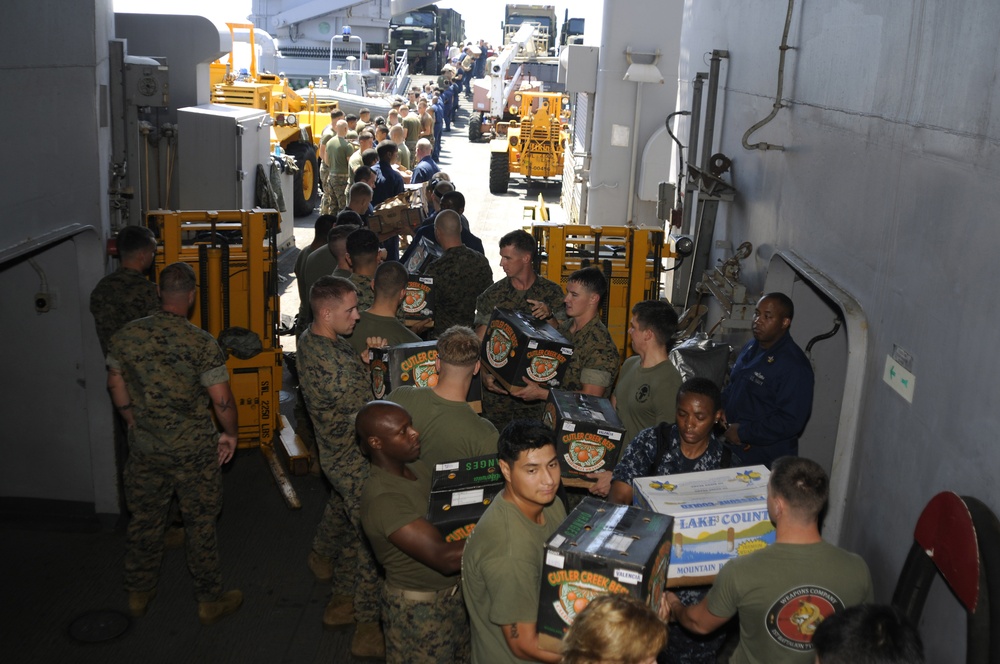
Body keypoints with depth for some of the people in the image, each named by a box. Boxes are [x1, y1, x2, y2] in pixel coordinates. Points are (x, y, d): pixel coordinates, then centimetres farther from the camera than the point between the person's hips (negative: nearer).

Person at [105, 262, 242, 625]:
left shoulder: (125, 336, -4)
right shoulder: (202, 343, -19)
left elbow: (116, 384, 9)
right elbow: (222, 399, -17)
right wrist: (230, 434, 1)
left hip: (144, 447, 4)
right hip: (193, 450, -4)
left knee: (144, 519, 19)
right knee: (200, 523, 9)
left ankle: (139, 593, 35)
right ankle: (210, 600, 22)